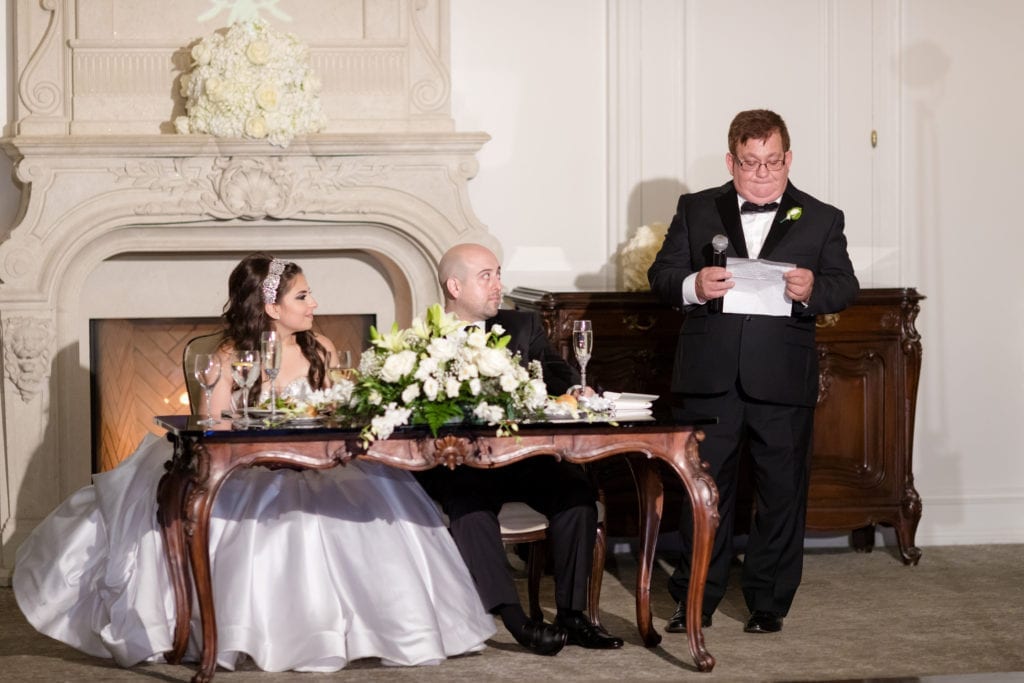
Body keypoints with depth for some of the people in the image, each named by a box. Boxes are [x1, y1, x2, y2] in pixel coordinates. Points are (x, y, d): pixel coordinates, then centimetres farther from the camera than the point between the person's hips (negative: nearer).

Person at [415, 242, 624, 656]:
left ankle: (571, 613, -21)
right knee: (469, 503, -34)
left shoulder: (523, 328, 16)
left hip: (524, 456, 3)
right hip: (455, 465, -3)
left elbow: (564, 382, 6)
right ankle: (515, 619, -34)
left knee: (574, 488, -25)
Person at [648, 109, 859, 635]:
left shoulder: (821, 219, 8)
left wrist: (812, 290, -21)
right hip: (710, 376, 0)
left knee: (781, 492, 5)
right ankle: (696, 600, 16)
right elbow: (661, 275, 5)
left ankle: (769, 602, 17)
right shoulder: (695, 210, 9)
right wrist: (693, 286, -17)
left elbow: (845, 286, 1)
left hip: (784, 380, 0)